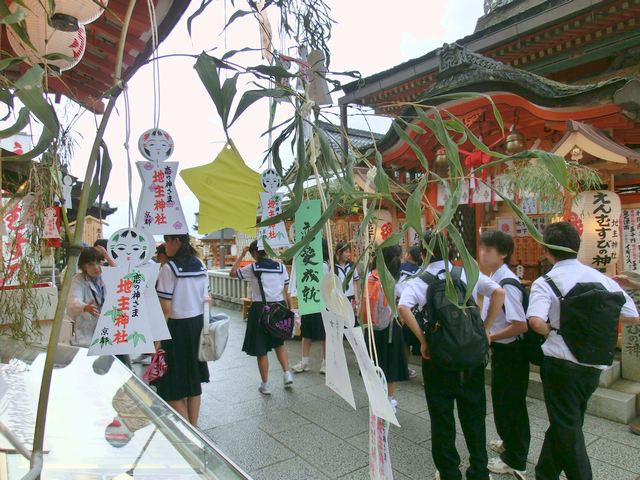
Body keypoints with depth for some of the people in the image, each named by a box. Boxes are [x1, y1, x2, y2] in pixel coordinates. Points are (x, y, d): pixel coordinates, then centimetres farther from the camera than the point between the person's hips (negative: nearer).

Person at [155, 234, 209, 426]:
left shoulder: (169, 268, -15)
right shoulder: (200, 265, 5)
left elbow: (165, 308, -17)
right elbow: (206, 300, 9)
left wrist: (158, 338, -10)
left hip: (177, 328, -7)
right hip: (197, 325, 7)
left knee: (174, 388, 6)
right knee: (193, 381, 17)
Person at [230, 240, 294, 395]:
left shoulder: (252, 268, -7)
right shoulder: (280, 266, 2)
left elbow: (232, 273, 8)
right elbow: (286, 292, 2)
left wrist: (241, 255, 8)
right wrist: (289, 310, 11)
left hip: (260, 309, -3)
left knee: (261, 349, 9)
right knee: (279, 343, 25)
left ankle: (265, 385, 17)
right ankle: (287, 374, 14)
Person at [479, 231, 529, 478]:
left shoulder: (508, 284, -25)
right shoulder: (493, 279, 3)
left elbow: (521, 325, -27)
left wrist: (488, 338, -20)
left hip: (511, 352, -9)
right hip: (501, 350, 9)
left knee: (510, 403, 7)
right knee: (502, 400, 25)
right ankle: (510, 443, 47)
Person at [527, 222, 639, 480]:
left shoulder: (545, 282, -13)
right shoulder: (601, 278, 1)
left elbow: (535, 321, -29)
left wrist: (551, 330, -8)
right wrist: (597, 317, 15)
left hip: (561, 363, -6)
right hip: (594, 364, 6)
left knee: (567, 429, 9)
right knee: (568, 423, 22)